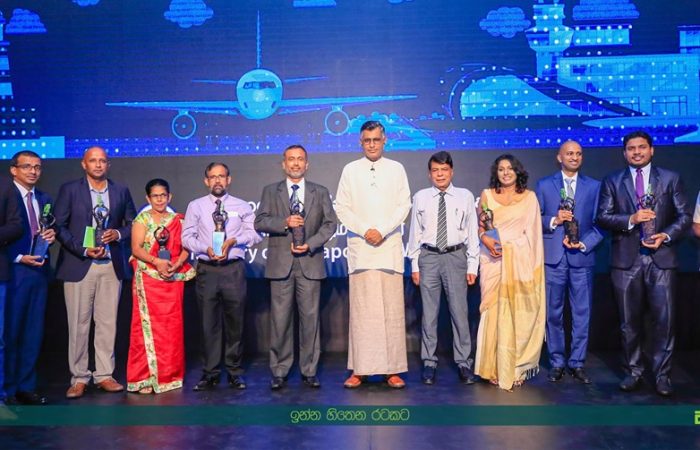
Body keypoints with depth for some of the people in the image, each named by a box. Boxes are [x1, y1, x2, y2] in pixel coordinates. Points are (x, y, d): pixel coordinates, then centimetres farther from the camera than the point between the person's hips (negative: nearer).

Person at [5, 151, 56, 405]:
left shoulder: (44, 200, 14)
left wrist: (51, 236, -1)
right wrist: (19, 257, -16)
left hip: (39, 270, 6)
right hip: (14, 270, -6)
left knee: (34, 332, 9)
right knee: (10, 332, 0)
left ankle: (26, 387, 17)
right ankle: (8, 389, 11)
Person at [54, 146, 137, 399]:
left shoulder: (121, 191, 10)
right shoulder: (69, 190, 3)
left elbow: (132, 223, 14)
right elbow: (59, 226, -1)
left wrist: (118, 233, -7)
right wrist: (83, 250, -11)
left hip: (111, 266, 3)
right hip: (79, 265, -2)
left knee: (108, 322, 5)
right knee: (79, 323, 1)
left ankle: (104, 375, 14)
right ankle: (79, 378, 10)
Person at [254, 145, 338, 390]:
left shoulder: (320, 192, 13)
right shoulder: (270, 191, 12)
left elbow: (330, 223, 4)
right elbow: (260, 222, 2)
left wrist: (310, 244, -10)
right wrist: (285, 222, -14)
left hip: (310, 263, 1)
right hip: (280, 264, 0)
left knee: (310, 318, 2)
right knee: (280, 319, 0)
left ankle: (309, 371, 11)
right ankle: (279, 372, 9)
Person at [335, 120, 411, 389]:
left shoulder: (396, 169, 9)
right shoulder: (350, 170, 9)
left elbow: (404, 205, 3)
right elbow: (342, 208, 6)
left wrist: (383, 231, -9)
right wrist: (364, 230, -7)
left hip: (389, 247, 0)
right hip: (360, 248, 0)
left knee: (392, 310, 0)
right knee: (361, 310, 0)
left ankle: (393, 370, 5)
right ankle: (359, 369, 4)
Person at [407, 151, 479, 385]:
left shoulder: (465, 196, 3)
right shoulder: (420, 198, 4)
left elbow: (472, 232, 4)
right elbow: (415, 232, 7)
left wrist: (472, 266, 0)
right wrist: (414, 265, 4)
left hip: (455, 256, -1)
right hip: (429, 257, 1)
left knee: (459, 311, 1)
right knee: (429, 312, 6)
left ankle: (463, 362, 13)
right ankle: (429, 362, 17)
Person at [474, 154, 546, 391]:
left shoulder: (529, 197, 7)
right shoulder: (487, 195, 8)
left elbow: (533, 232, 6)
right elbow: (478, 225, 9)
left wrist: (532, 264, -2)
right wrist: (485, 239, -12)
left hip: (520, 261, 0)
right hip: (493, 261, 0)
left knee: (519, 314, 1)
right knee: (494, 311, -1)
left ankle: (517, 368, 11)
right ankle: (495, 369, 8)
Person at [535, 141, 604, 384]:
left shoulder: (594, 186, 9)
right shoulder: (544, 185, 7)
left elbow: (599, 223, 5)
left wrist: (584, 243, -9)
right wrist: (553, 220, -13)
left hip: (582, 257, 1)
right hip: (552, 257, -1)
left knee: (582, 313, 4)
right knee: (553, 312, 5)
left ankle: (577, 363, 15)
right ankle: (557, 362, 16)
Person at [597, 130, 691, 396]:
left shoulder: (670, 179, 8)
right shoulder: (612, 182, 9)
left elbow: (684, 216, 5)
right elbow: (602, 217, 1)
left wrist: (666, 236, -12)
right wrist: (630, 220, -15)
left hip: (661, 258, -1)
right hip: (626, 259, 1)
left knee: (664, 319, -3)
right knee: (630, 321, 8)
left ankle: (662, 374, 10)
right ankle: (633, 372, 21)